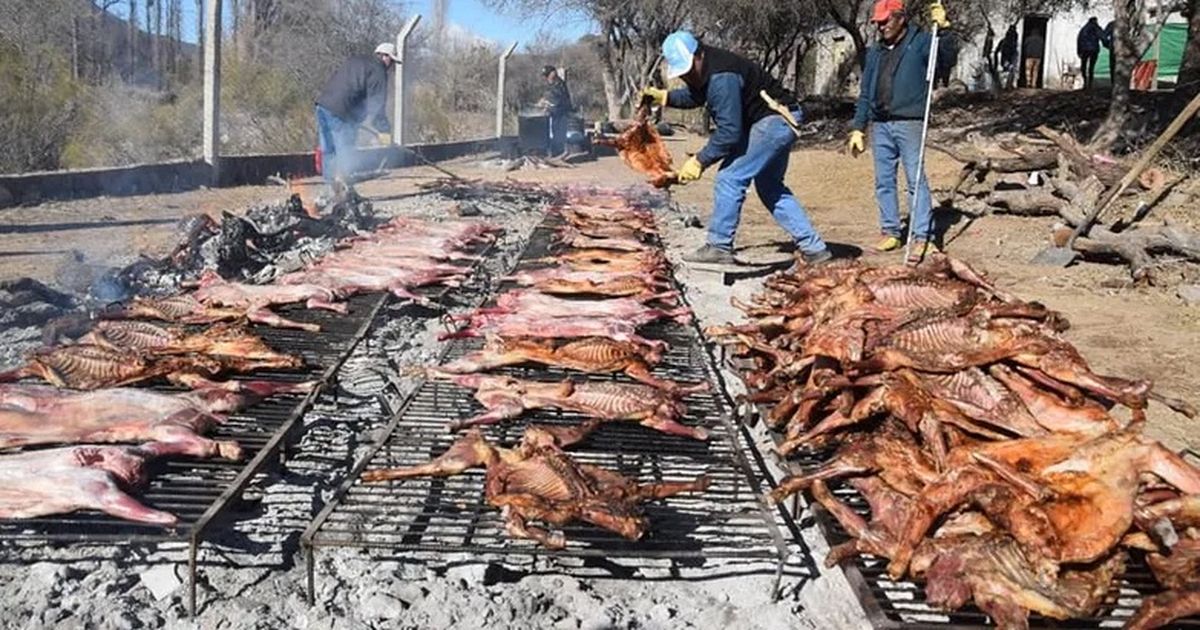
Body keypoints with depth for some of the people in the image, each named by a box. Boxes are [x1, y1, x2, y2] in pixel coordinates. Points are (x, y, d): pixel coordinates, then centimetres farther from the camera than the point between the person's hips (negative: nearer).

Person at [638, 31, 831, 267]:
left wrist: (700, 161, -22)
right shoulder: (702, 68, 3)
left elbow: (729, 132, -28)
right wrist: (663, 97, 8)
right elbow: (694, 96, 24)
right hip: (780, 122, 11)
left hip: (774, 121, -11)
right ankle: (814, 248, 18)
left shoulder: (722, 78, -28)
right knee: (770, 186, 16)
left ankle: (719, 248, -6)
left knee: (730, 179, -12)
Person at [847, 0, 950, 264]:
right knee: (883, 181, 7)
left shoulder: (920, 42, 1)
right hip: (880, 125, 6)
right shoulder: (875, 52, 17)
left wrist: (943, 28, -28)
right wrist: (858, 128, 14)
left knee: (916, 180, -9)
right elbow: (865, 94, 19)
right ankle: (890, 231, 16)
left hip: (909, 123, -6)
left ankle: (923, 237, -9)